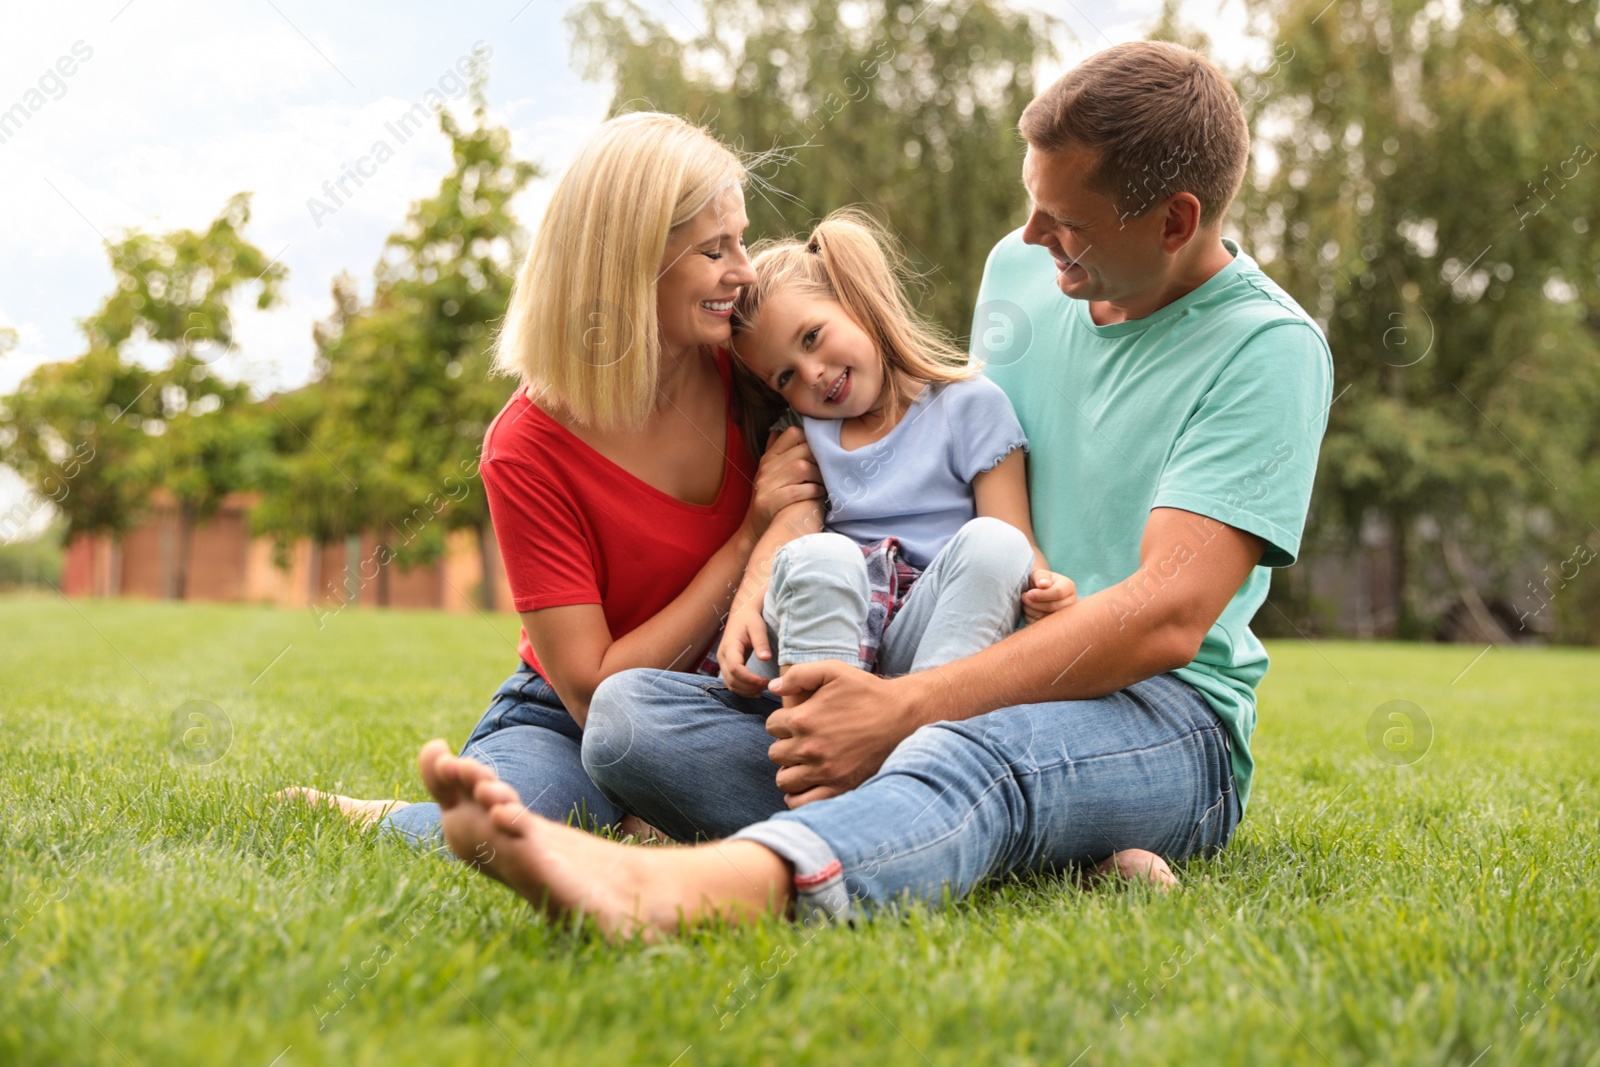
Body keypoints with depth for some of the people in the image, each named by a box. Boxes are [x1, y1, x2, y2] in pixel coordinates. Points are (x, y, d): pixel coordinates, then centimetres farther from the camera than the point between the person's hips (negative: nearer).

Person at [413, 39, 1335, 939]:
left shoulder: (1269, 347, -10)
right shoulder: (1023, 269, 11)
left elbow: (1165, 618, -21)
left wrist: (903, 711, -27)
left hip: (1165, 719, -6)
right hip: (981, 689, 7)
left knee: (974, 753, -44)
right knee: (629, 708, -14)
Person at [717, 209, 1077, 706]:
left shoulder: (971, 404, 9)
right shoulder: (805, 429, 22)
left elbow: (1016, 536, 1)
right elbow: (794, 522, 4)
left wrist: (1040, 585, -22)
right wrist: (746, 604, -15)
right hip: (823, 626, 1)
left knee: (992, 541, -29)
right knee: (819, 554, -30)